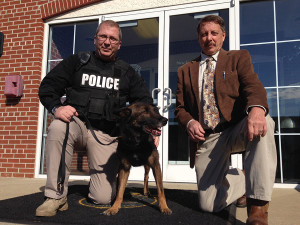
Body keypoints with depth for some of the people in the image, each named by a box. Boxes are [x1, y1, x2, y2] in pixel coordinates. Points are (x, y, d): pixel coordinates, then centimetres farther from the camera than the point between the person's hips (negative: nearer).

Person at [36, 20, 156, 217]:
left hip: (106, 135, 0)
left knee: (103, 198, -8)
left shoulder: (127, 72, 13)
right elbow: (47, 86, 4)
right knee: (57, 129, -38)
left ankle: (109, 171, 30)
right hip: (77, 123, 0)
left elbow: (144, 101, 10)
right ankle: (56, 197, -22)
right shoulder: (77, 62, 9)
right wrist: (56, 107, -17)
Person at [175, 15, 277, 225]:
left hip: (236, 130, -2)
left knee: (263, 122, -37)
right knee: (209, 205, -3)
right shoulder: (186, 71, 16)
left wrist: (256, 109, -34)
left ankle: (258, 207, -29)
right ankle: (241, 179, 29)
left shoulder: (239, 58, 9)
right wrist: (189, 122, -10)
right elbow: (180, 108, 14)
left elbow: (253, 86, -10)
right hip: (206, 139, 3)